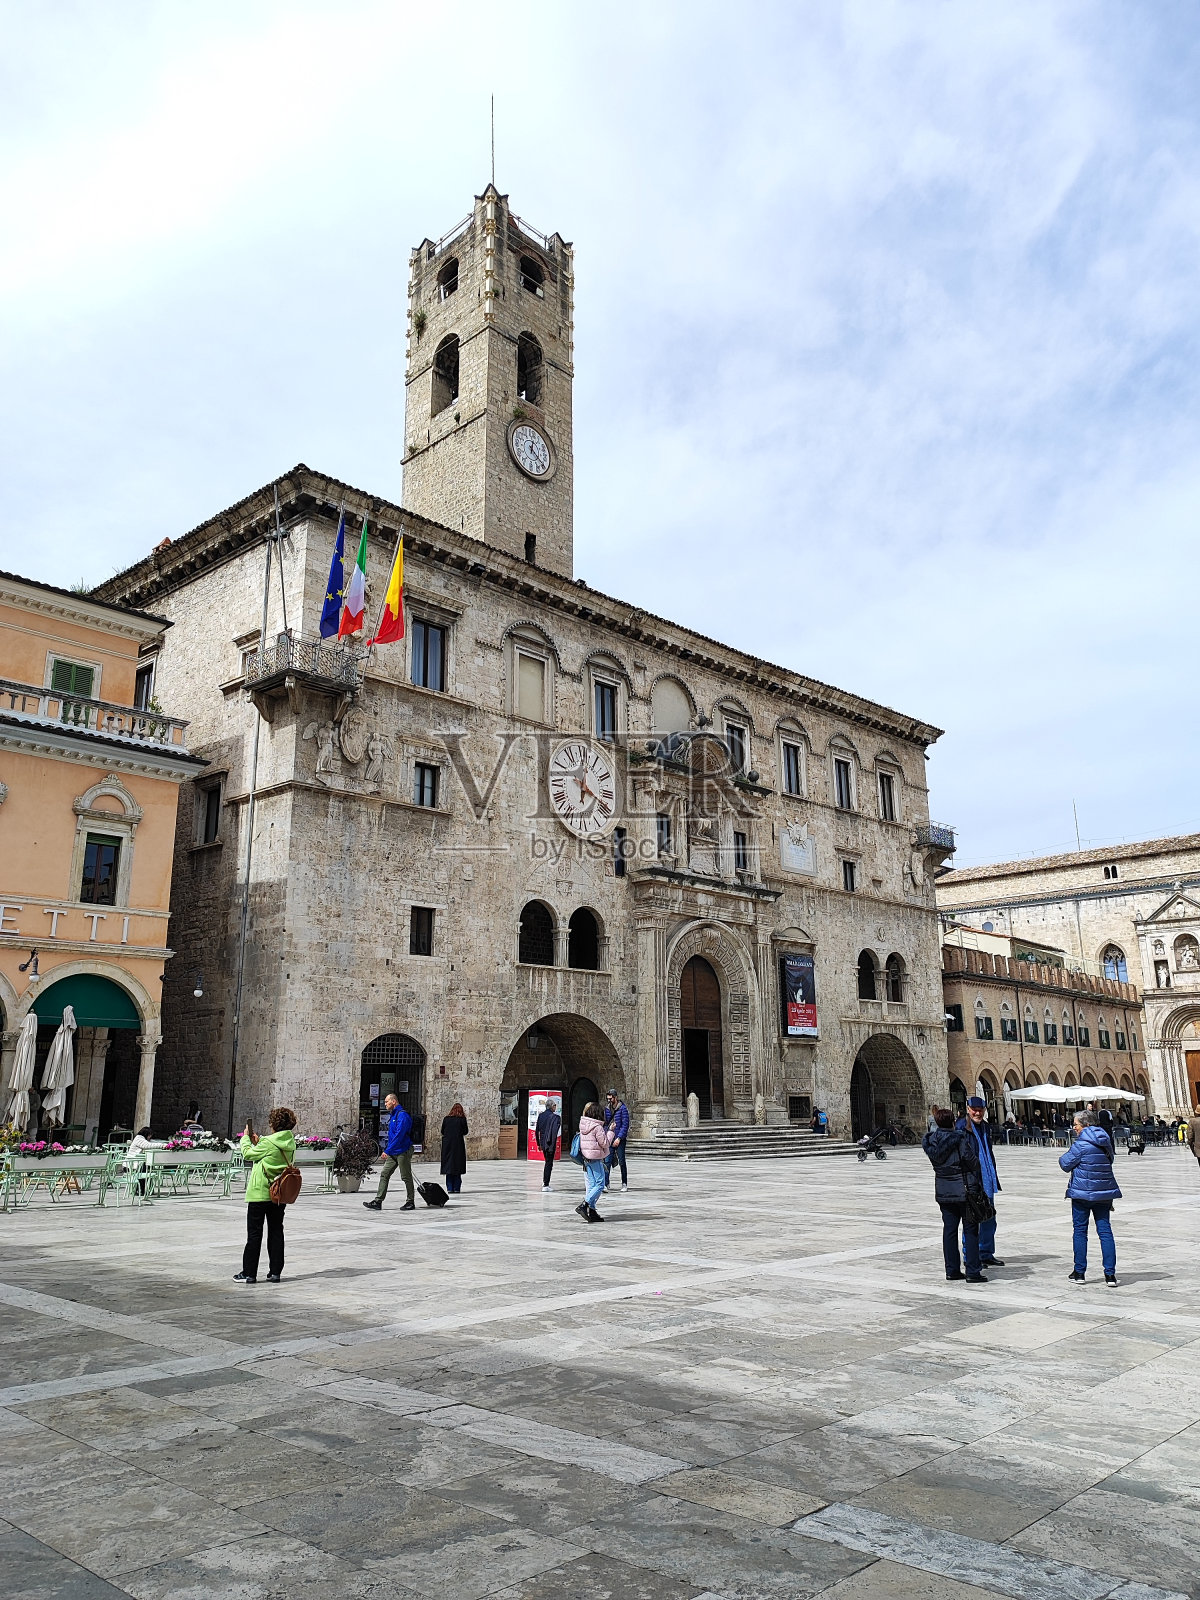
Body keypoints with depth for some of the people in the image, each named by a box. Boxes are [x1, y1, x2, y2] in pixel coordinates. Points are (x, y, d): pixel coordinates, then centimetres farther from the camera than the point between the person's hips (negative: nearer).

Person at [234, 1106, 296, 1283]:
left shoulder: (268, 1142, -18)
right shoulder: (290, 1143, 2)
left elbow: (247, 1154, -5)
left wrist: (246, 1137, 11)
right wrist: (258, 1142, 16)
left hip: (260, 1192, -6)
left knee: (254, 1233, 3)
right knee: (276, 1231, 11)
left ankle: (249, 1273, 8)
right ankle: (275, 1272, 13)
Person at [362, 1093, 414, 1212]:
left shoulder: (402, 1115, -16)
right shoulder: (392, 1115, 16)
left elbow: (399, 1135, -25)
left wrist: (387, 1150, -24)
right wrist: (386, 1150, 18)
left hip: (403, 1152, -9)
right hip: (393, 1153, 9)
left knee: (406, 1177, 0)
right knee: (384, 1175, 3)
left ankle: (411, 1202, 10)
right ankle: (378, 1201, 2)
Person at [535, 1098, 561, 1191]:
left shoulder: (540, 1115, 5)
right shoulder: (555, 1117, -13)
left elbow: (536, 1130, 9)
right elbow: (554, 1132, -19)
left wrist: (538, 1143, 17)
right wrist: (553, 1144, -18)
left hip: (542, 1142, 6)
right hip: (550, 1143, -6)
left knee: (548, 1161, 23)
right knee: (549, 1163, 1)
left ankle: (545, 1182, 31)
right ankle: (546, 1185, -1)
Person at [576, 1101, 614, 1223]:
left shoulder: (583, 1125, 7)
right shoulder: (597, 1127, -17)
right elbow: (605, 1143, -12)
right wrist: (610, 1131, -1)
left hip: (586, 1158, 8)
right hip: (596, 1159, -8)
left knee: (590, 1185, 10)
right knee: (600, 1184, -3)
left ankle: (592, 1211, 10)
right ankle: (584, 1205, -14)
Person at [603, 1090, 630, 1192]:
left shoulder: (623, 1108, -8)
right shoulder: (607, 1108, 10)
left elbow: (625, 1125, -12)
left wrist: (619, 1138, -18)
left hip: (620, 1139, -4)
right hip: (609, 1139, 4)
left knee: (621, 1162, 4)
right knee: (607, 1161, -4)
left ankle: (624, 1184, 15)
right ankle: (605, 1183, -4)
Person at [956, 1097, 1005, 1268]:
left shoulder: (986, 1126, 13)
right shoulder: (962, 1126, -11)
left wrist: (994, 1179, 21)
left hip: (987, 1181, 8)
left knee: (989, 1218, 14)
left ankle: (986, 1254, 26)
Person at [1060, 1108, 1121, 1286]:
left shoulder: (1081, 1144, -14)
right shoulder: (1105, 1141, 7)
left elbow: (1066, 1164, -9)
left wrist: (1063, 1157, 11)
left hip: (1082, 1192, -6)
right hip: (1104, 1192, 6)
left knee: (1080, 1231, 5)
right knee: (1105, 1230, 6)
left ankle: (1079, 1272, 10)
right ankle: (1110, 1274, 1)